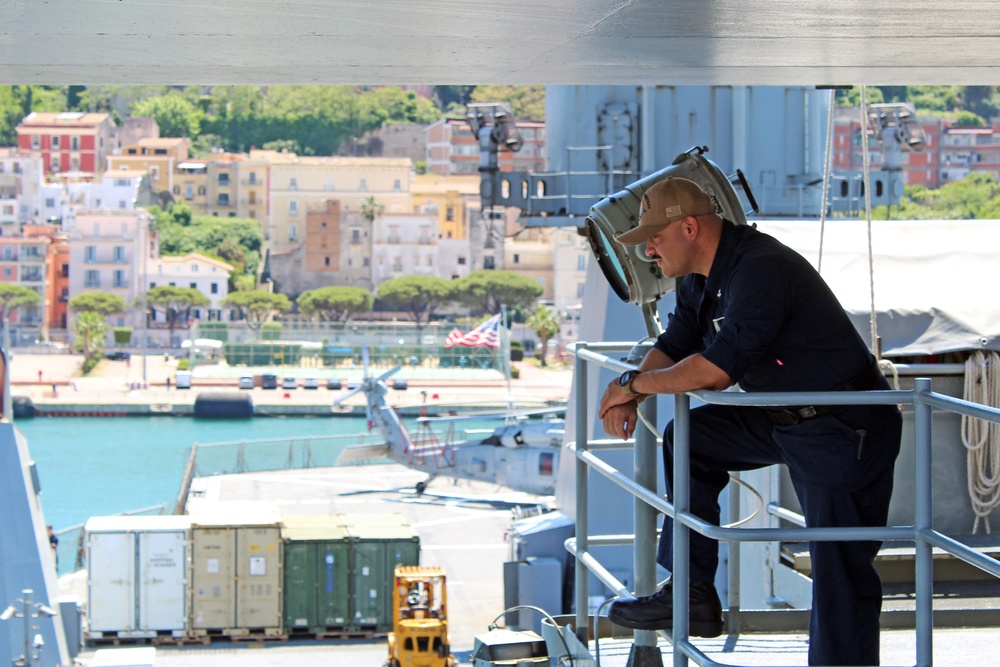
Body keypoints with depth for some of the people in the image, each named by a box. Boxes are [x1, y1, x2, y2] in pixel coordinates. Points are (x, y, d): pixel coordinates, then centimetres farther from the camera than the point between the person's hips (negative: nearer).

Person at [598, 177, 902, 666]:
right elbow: (673, 347, 15)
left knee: (840, 568, -8)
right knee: (688, 440, 9)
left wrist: (633, 383, -16)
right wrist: (629, 397, -5)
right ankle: (692, 593, 10)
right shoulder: (702, 278, 6)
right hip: (783, 419, 10)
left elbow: (716, 369, -29)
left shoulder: (761, 271, -26)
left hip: (845, 430, -10)